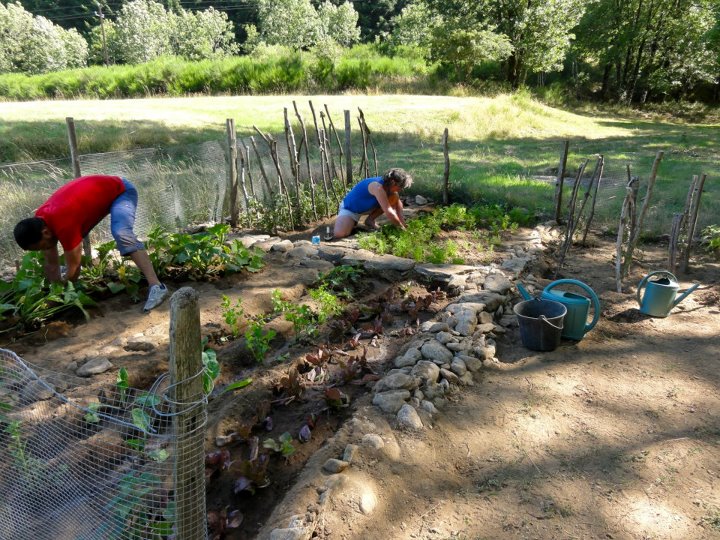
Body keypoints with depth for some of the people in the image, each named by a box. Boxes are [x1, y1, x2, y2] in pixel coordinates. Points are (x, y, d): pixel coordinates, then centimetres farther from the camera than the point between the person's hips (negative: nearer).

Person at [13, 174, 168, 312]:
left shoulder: (64, 224, -34)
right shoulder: (40, 222, -8)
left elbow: (73, 267, -23)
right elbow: (51, 263, 1)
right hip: (101, 190, 9)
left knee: (121, 234, -34)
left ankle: (156, 286, -45)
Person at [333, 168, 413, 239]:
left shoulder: (388, 185, -11)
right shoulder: (378, 187, -37)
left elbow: (398, 202, 7)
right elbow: (389, 213, -38)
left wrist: (401, 218, -7)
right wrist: (402, 227, -26)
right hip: (350, 208, -8)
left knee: (394, 198, -8)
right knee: (339, 234, -33)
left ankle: (370, 220, 4)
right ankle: (351, 221, 2)